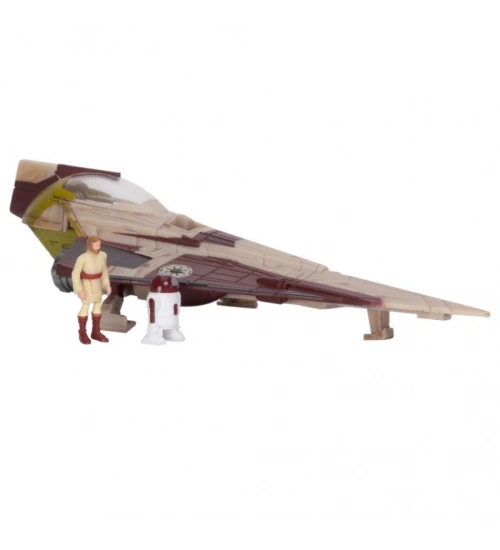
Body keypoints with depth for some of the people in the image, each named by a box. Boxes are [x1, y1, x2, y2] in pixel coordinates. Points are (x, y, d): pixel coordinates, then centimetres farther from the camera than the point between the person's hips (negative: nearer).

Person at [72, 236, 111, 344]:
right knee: (85, 307, 4)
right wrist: (79, 290, -19)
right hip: (86, 284, -6)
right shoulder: (82, 258, -28)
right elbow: (75, 273, -19)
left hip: (97, 284, 6)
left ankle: (96, 332, 27)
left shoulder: (102, 255, -11)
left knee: (98, 305, 13)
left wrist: (107, 284, 4)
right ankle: (82, 334, 22)